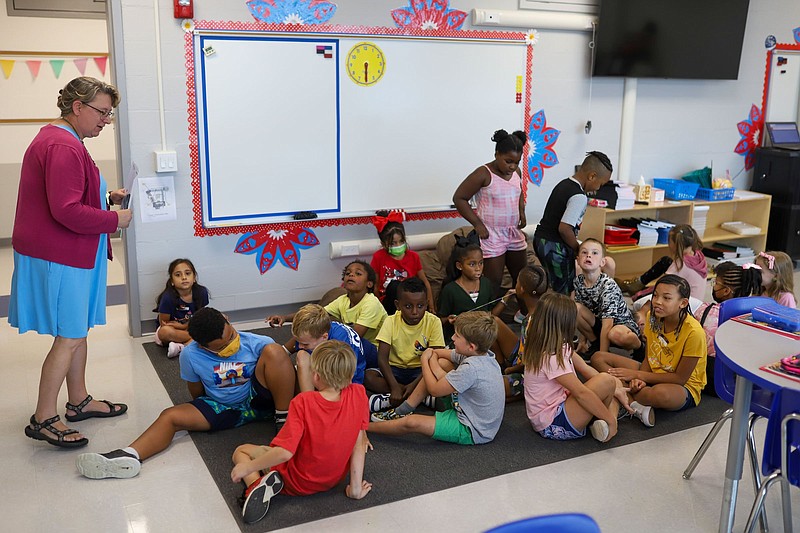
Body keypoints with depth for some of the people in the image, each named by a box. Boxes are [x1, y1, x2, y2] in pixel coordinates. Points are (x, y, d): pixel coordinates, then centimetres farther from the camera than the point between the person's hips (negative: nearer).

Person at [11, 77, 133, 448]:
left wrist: (106, 198, 10)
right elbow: (67, 211, -27)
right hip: (59, 258, -11)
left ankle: (79, 402, 30)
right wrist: (114, 219, -15)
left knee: (78, 330, 17)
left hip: (70, 254, 11)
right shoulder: (63, 147, -21)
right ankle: (44, 419, 6)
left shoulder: (58, 140, 16)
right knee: (70, 337, -4)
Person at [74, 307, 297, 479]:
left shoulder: (256, 343, -16)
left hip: (259, 400, -3)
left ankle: (284, 421, -22)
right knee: (171, 415, -16)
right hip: (223, 408, 3)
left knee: (273, 351, -28)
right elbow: (196, 392, 7)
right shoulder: (191, 355, -9)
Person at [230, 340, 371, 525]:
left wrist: (248, 467, -19)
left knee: (241, 451, 14)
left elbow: (284, 452, -32)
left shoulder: (303, 402, -28)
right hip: (335, 479, 5)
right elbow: (359, 444, -13)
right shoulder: (358, 394, -18)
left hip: (297, 483, -5)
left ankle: (256, 484, -12)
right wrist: (356, 488, -5)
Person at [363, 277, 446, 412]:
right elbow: (382, 357, -17)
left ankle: (388, 399, -27)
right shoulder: (391, 322, -10)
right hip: (395, 369, 1)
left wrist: (414, 384, -29)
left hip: (420, 371, -1)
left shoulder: (433, 322, -12)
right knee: (367, 376, -28)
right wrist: (394, 387, -32)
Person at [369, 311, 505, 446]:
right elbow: (436, 353, 11)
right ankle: (402, 411, 13)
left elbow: (434, 390, -18)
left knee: (411, 423, -20)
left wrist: (425, 360, -5)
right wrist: (431, 356, -12)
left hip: (472, 431, -10)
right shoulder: (480, 354, -4)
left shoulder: (471, 368, -32)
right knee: (441, 363, 7)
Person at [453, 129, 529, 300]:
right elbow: (459, 198, -12)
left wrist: (522, 212, 8)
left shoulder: (516, 171, 5)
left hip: (515, 234, 7)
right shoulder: (484, 174, -15)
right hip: (491, 236, -7)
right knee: (493, 284, -3)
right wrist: (478, 225, -15)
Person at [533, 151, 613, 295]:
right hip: (555, 247, -9)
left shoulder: (563, 184, 9)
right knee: (564, 291, 0)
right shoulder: (579, 197, -19)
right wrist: (579, 250, -9)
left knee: (554, 285, 17)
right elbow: (564, 229, -24)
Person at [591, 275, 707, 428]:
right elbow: (649, 357, 3)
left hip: (684, 388, -7)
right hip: (653, 375, 7)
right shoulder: (653, 317, -5)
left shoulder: (694, 332, -24)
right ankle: (637, 407, -24)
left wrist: (637, 375, -17)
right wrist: (639, 379, -18)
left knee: (661, 393, -45)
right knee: (598, 358, -7)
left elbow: (680, 378, -19)